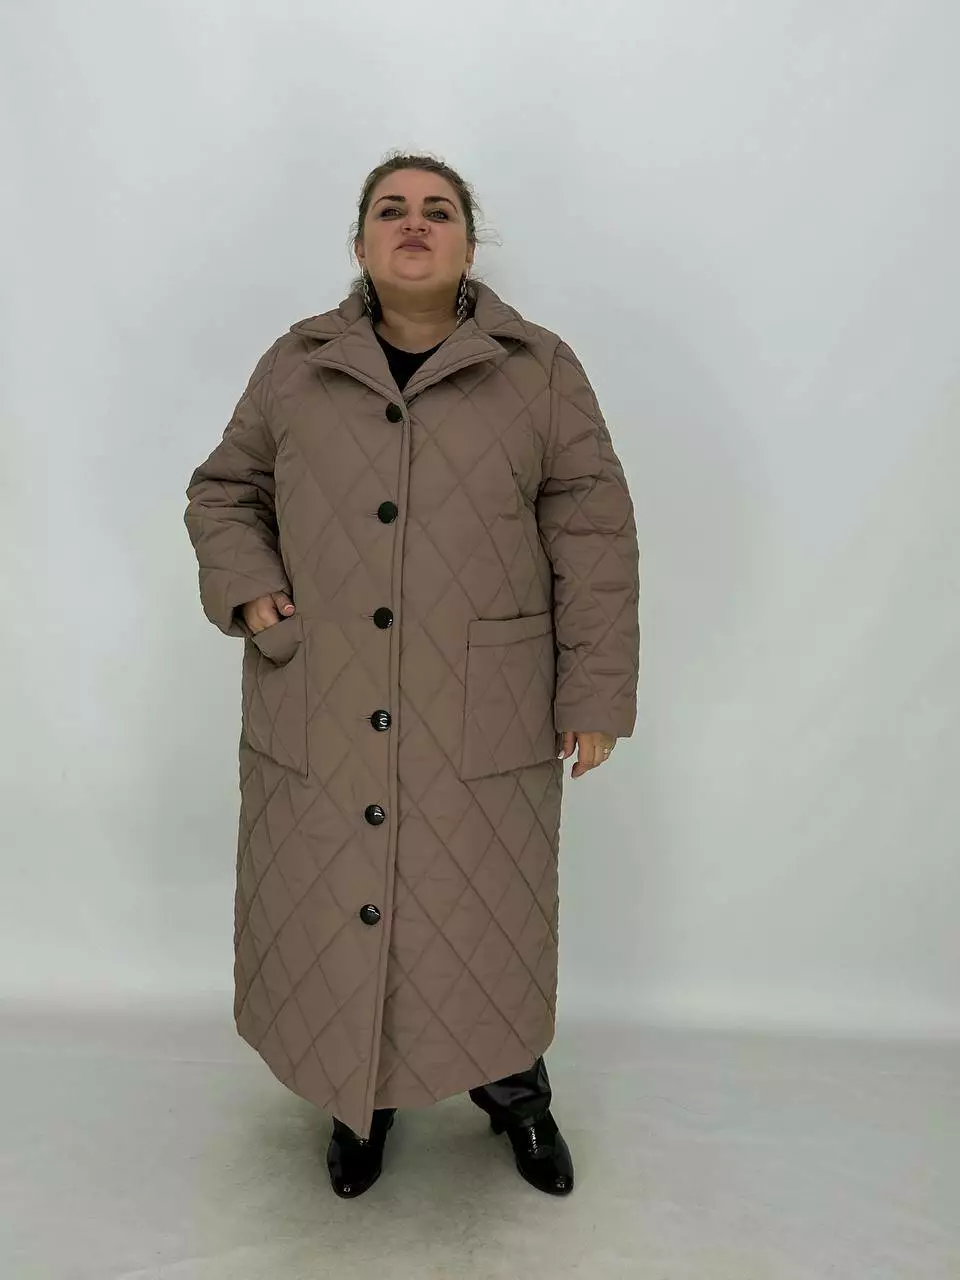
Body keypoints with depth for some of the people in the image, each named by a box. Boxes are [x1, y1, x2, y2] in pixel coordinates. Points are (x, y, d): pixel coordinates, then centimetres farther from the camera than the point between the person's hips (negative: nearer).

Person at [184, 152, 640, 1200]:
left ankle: (513, 1088, 39)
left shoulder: (541, 372, 0)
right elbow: (223, 494, 14)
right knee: (328, 913, 12)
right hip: (318, 715, 2)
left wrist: (596, 696, -5)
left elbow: (594, 541, -2)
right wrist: (245, 589, -5)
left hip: (482, 721, -1)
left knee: (487, 916, 11)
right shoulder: (294, 367, 5)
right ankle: (359, 1098, 39)